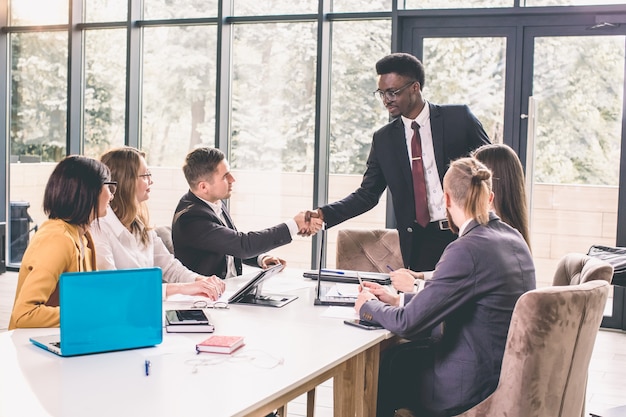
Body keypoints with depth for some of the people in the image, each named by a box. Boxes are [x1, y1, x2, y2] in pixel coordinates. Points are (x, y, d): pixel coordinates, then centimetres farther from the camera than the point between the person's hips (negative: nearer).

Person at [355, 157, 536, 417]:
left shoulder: (466, 250, -24)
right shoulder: (513, 238, 3)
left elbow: (409, 325, -20)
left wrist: (369, 306, 0)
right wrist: (398, 299, 14)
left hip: (472, 387, -8)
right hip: (507, 372, 8)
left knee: (378, 368, 13)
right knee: (398, 356, 22)